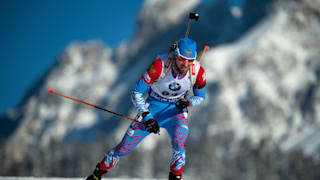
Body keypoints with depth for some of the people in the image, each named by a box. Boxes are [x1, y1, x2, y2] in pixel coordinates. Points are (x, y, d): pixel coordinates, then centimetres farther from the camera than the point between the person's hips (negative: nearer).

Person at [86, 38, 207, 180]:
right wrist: (147, 117, -28)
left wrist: (187, 102, -23)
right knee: (125, 146, 1)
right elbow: (136, 93, -21)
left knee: (179, 143, -29)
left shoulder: (198, 71, -22)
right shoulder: (160, 65, -30)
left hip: (177, 109, 1)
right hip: (152, 106, -1)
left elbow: (200, 97, -2)